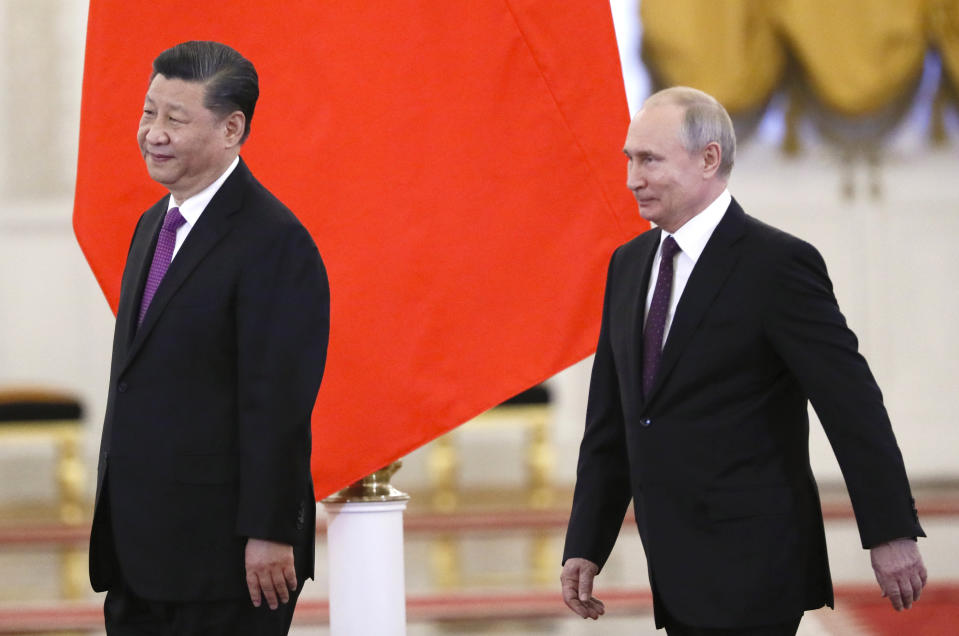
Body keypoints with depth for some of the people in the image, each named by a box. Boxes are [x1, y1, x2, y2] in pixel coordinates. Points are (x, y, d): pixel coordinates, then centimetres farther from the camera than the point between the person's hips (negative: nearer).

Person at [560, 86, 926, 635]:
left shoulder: (777, 263, -11)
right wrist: (586, 547, 11)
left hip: (751, 572, -7)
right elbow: (610, 422, 15)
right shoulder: (629, 264, 12)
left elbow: (853, 407, -12)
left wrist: (893, 534, -12)